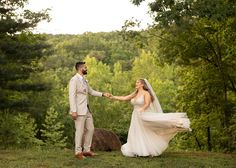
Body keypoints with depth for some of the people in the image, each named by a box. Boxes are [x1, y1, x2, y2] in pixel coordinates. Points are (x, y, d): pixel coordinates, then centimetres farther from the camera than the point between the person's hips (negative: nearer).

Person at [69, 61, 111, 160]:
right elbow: (72, 96, -17)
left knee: (90, 129, 11)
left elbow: (91, 92, 24)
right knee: (80, 131, -3)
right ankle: (78, 152, 9)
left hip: (87, 109, 9)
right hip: (79, 110, -9)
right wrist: (73, 111, -22)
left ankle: (86, 150, 21)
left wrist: (103, 94, 12)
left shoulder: (84, 80, 14)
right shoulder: (74, 80, -12)